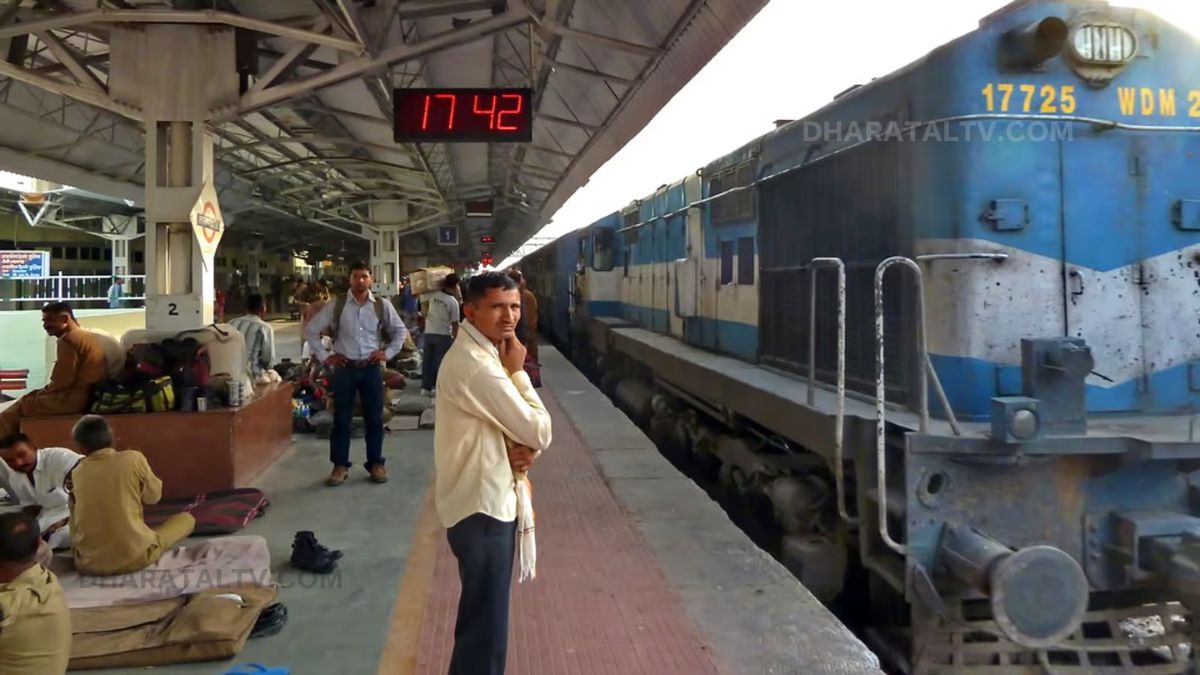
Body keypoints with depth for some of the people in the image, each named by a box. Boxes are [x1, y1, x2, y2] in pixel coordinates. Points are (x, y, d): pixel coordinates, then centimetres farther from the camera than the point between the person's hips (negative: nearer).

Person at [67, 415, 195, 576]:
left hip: (89, 564, 3)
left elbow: (77, 524, 11)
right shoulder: (134, 458, -10)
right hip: (134, 557, -3)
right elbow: (153, 496, 6)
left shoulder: (76, 473, 0)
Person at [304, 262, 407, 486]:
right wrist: (324, 356, 0)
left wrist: (388, 352, 2)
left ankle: (376, 463, 19)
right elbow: (311, 330, 5)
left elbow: (400, 331, 13)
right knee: (341, 418, 6)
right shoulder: (336, 305, -2)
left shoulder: (382, 305, 1)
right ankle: (340, 465, 16)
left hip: (372, 368, 1)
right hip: (344, 368, 0)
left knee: (374, 418, 7)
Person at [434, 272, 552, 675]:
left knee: (479, 619, 25)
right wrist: (517, 372, -12)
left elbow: (518, 426, 13)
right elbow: (538, 431, -21)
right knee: (486, 630, 2)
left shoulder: (478, 355, 10)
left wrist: (522, 450, -9)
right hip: (482, 507, -10)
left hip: (486, 499, 11)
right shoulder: (477, 366, -23)